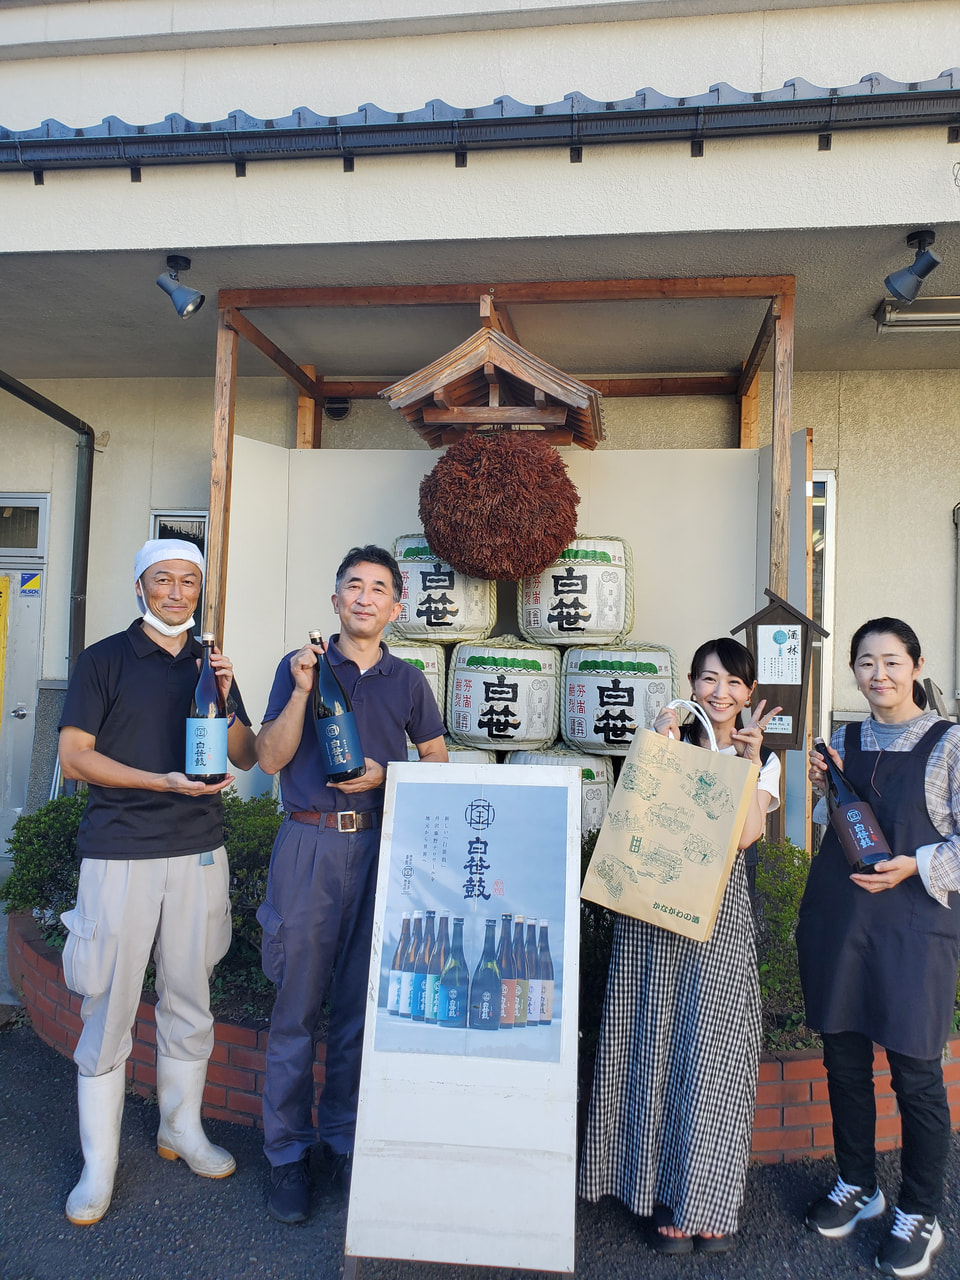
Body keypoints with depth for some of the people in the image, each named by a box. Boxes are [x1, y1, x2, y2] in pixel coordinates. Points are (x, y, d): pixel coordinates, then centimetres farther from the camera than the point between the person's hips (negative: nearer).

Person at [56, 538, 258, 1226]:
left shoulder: (211, 665, 11)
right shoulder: (104, 660, 0)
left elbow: (248, 757, 11)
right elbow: (73, 757, -6)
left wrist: (225, 699, -8)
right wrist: (165, 781, -16)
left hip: (199, 852, 4)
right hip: (119, 854, -3)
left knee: (190, 999, 13)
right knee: (109, 1008, 3)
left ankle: (183, 1129, 32)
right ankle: (99, 1164, 19)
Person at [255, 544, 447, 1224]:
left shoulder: (408, 680, 10)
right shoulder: (299, 666, 5)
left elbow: (437, 758, 14)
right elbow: (270, 759, -1)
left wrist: (385, 776, -4)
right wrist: (302, 691, -13)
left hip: (379, 845, 2)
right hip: (309, 844, -1)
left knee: (361, 1002, 10)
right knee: (298, 1002, 4)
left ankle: (343, 1137, 28)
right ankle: (289, 1150, 21)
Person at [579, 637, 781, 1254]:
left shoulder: (764, 758, 9)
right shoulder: (669, 740, 8)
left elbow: (745, 834, -7)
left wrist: (747, 757, -11)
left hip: (721, 913, 0)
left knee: (710, 1051, 3)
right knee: (656, 1046, 6)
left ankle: (707, 1201, 20)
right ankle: (665, 1198, 22)